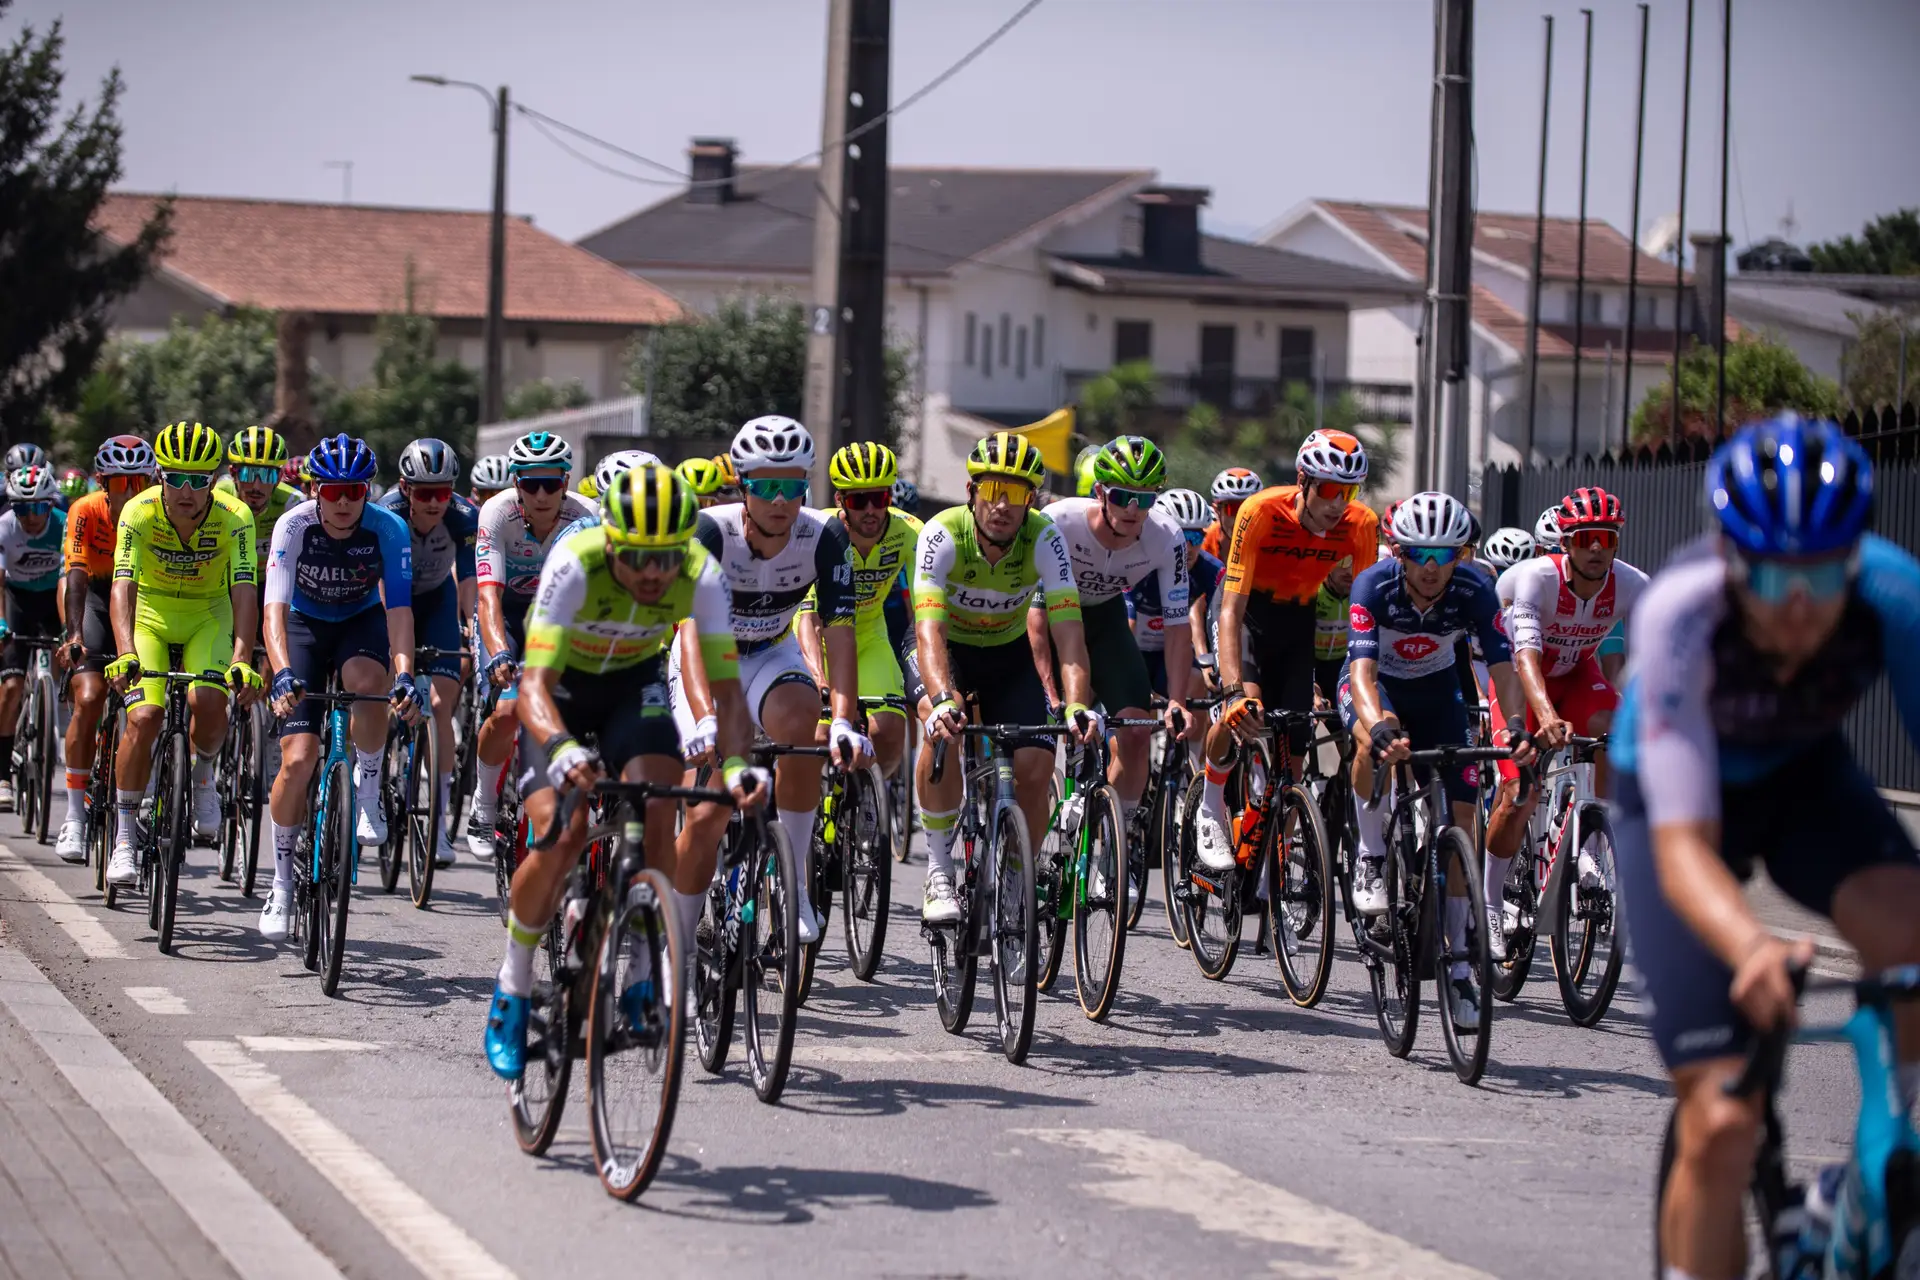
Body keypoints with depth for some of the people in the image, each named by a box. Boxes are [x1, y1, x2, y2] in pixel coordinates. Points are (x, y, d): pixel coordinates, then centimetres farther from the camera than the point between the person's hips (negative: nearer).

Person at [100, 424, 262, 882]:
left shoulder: (234, 517, -24)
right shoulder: (140, 512, -25)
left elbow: (244, 591, -32)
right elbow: (123, 587, -34)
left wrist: (241, 659, -47)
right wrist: (126, 654, -50)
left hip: (208, 616, 0)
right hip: (151, 615, 0)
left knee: (208, 702, -26)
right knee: (144, 717, -18)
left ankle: (202, 776, 7)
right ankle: (123, 840, -7)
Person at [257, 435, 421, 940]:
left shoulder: (388, 529, -24)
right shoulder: (294, 526, -25)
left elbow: (398, 608, -30)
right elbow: (275, 606, -33)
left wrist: (404, 675, -46)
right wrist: (282, 673, -49)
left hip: (363, 620, 0)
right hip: (306, 624, 0)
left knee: (365, 679, -37)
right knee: (298, 759, -12)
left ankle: (368, 790, -13)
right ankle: (282, 882, 4)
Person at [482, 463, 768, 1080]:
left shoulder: (701, 575, -28)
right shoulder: (575, 564, -36)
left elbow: (724, 687, -26)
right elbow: (534, 684, -40)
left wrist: (736, 762, -45)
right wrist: (560, 748, -59)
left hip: (635, 681, 2)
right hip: (562, 684, -2)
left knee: (659, 819, -20)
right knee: (560, 839, -19)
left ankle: (642, 972, -2)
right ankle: (512, 989, 1)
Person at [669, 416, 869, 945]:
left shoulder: (824, 537, -23)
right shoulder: (711, 531, -29)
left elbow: (838, 633, -29)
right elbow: (693, 631, -39)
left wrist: (844, 722, -44)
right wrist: (705, 718, -54)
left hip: (771, 657, 1)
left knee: (798, 724, -33)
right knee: (707, 814, -11)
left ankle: (795, 879, -17)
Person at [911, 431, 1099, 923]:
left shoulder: (1044, 538, -24)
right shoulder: (943, 535, -29)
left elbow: (1067, 629, -33)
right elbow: (929, 629, -40)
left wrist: (1078, 704, -49)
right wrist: (943, 700, -57)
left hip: (1008, 654, 2)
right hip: (947, 650, -2)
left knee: (1035, 768, -17)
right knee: (944, 731, -33)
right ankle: (938, 873, -21)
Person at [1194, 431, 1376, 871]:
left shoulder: (1362, 525, -23)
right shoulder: (1262, 512, -32)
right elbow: (1231, 610, -35)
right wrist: (1236, 691, -47)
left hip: (1300, 618, 3)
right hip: (1251, 610, -3)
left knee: (1294, 738, -8)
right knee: (1242, 710, -30)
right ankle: (1211, 811, -6)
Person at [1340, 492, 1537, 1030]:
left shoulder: (1473, 592, -26)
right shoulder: (1375, 586, -32)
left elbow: (1502, 665, -31)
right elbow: (1363, 668, -41)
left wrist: (1516, 726, -51)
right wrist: (1379, 727, -60)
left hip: (1436, 691, 2)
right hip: (1376, 685, -2)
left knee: (1461, 814, -8)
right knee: (1380, 739, -39)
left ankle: (1458, 965, 0)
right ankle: (1371, 859, -16)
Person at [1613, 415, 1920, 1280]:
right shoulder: (1680, 614, -36)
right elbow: (1684, 844, -39)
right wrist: (1749, 945, -60)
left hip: (1803, 778, 2)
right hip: (1677, 794, -2)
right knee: (1721, 1122, -14)